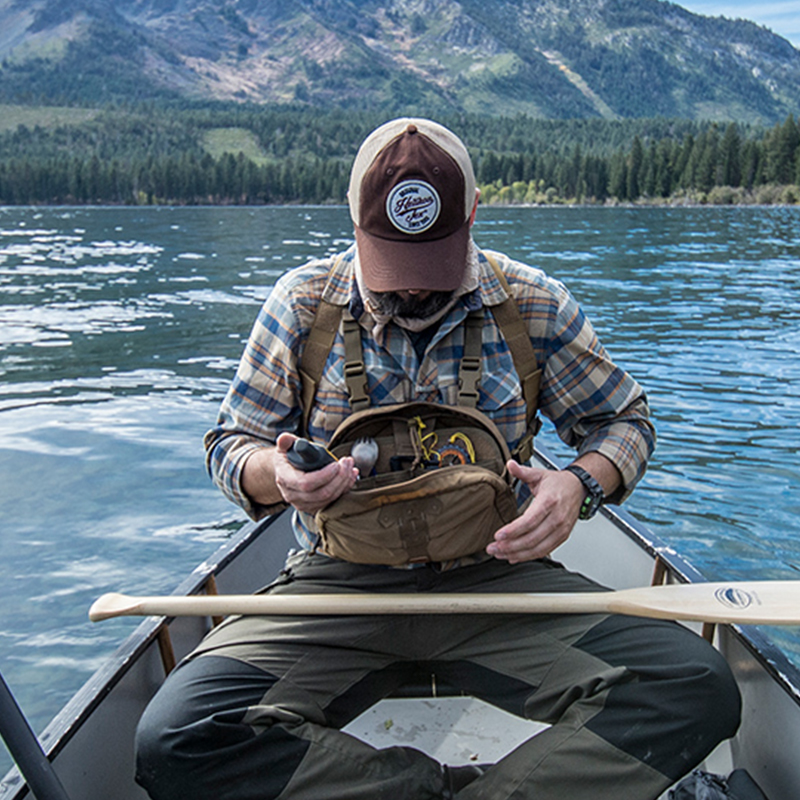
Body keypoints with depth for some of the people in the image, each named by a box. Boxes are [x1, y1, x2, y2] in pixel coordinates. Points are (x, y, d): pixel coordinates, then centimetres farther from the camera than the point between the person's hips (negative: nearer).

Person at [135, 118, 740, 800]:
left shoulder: (533, 304, 1)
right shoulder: (304, 303, 1)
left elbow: (625, 420, 13)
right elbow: (230, 444, 7)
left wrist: (580, 485, -10)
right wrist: (275, 476, -18)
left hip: (497, 576, 1)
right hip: (339, 584, 1)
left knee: (698, 689, -22)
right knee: (177, 742, -24)